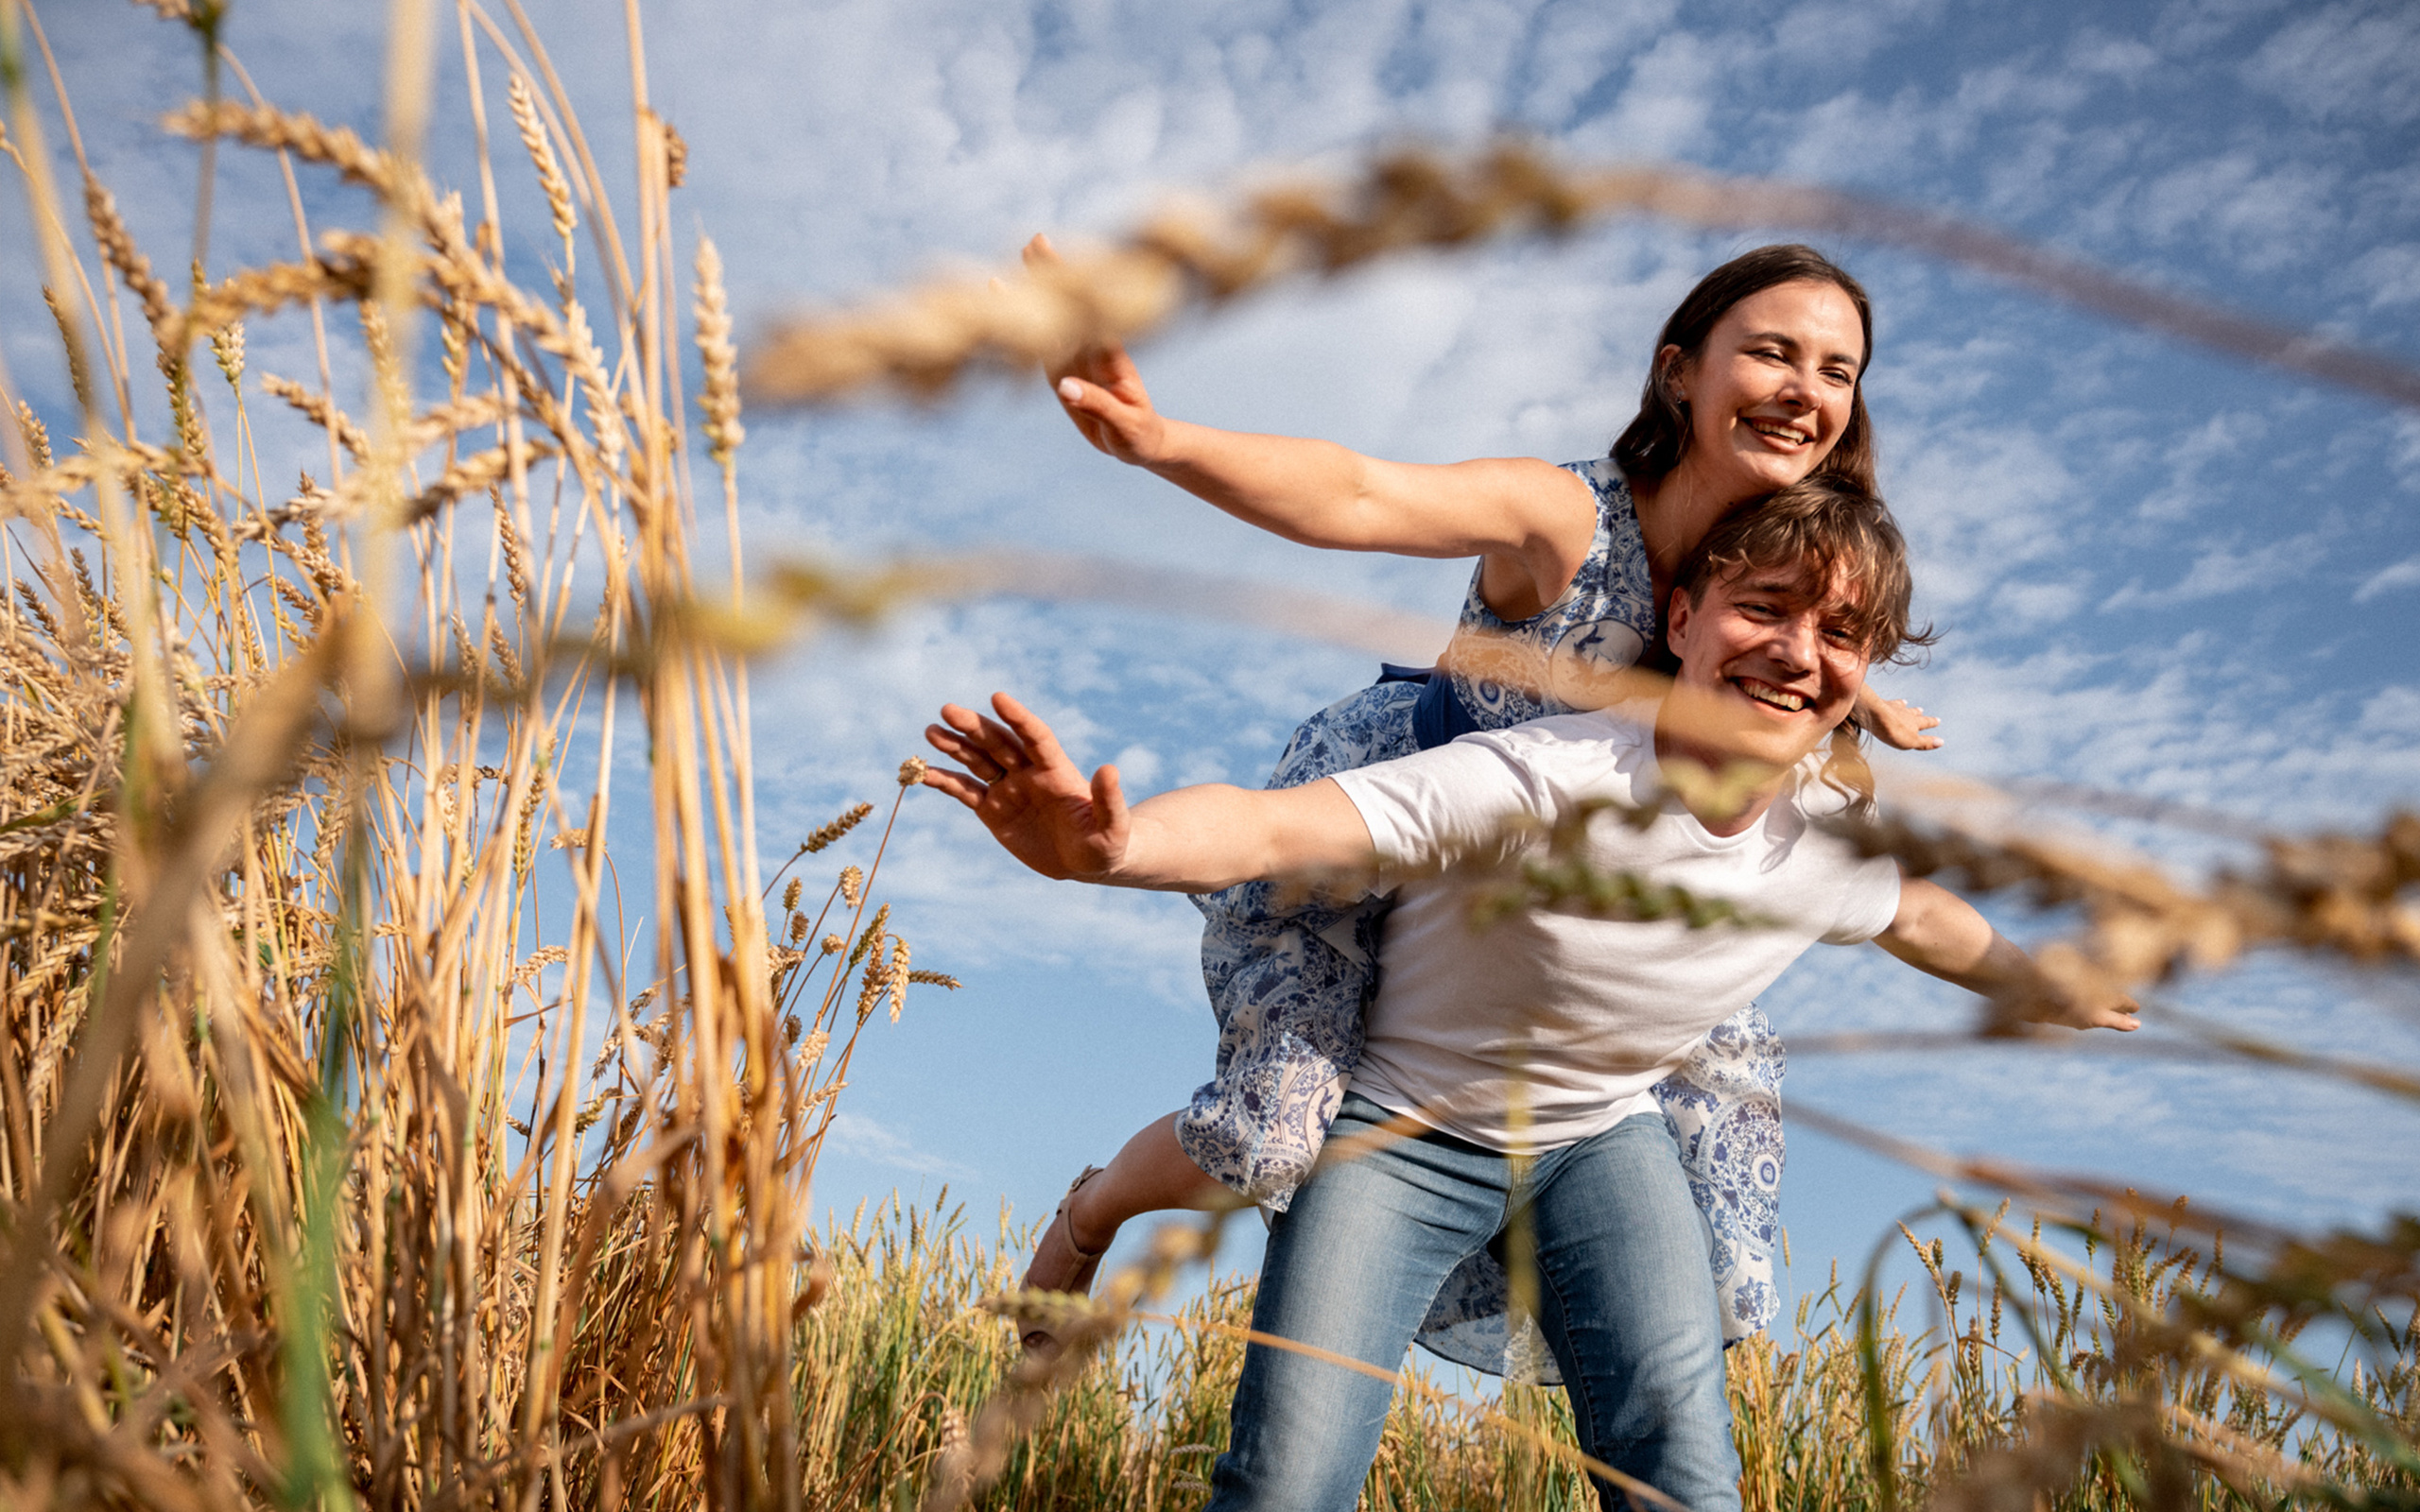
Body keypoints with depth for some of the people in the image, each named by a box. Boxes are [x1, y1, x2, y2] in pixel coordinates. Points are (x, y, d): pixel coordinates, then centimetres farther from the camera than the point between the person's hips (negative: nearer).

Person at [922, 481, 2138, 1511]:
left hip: (1602, 1138, 4)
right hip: (1403, 1131, -4)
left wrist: (2049, 991, 28)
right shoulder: (1544, 783, -33)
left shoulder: (1834, 844, -13)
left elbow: (1915, 915, 13)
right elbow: (1275, 827, -45)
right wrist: (1108, 842, -65)